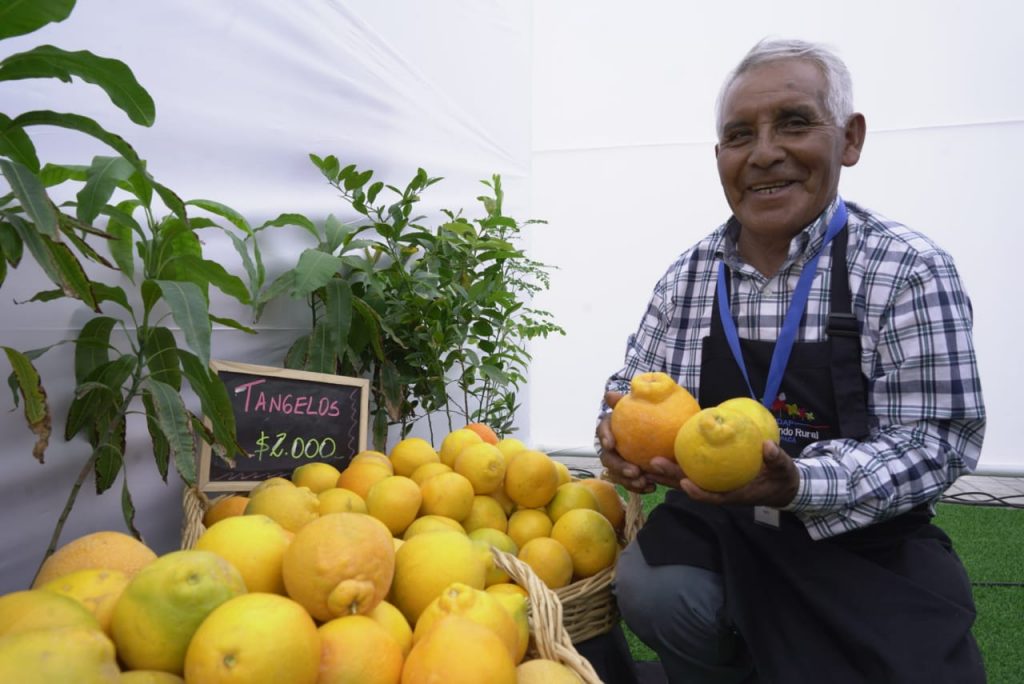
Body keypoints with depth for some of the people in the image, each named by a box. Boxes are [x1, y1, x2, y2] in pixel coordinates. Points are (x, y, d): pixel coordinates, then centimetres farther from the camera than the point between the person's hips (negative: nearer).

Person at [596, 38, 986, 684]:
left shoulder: (909, 270, -10)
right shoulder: (687, 275, 0)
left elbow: (934, 440, -15)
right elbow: (633, 388, 7)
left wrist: (795, 485, -31)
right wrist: (621, 430, -16)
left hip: (865, 550, -2)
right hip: (716, 527, 3)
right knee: (650, 586, -23)